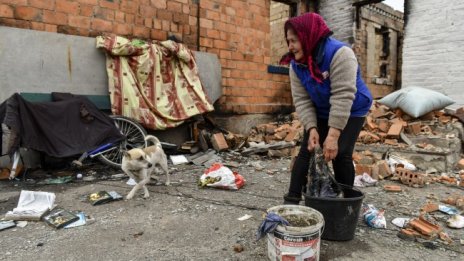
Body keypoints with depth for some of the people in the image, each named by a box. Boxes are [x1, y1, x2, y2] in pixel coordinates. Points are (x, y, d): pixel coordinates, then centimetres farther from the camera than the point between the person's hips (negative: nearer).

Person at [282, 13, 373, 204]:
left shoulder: (339, 53, -30)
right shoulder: (296, 64, -11)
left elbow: (342, 97, -35)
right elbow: (301, 100, -14)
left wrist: (333, 135, -39)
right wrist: (312, 128, -28)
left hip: (351, 111, -4)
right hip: (320, 113, 5)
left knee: (340, 154, -14)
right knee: (306, 152, -5)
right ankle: (292, 200, -1)